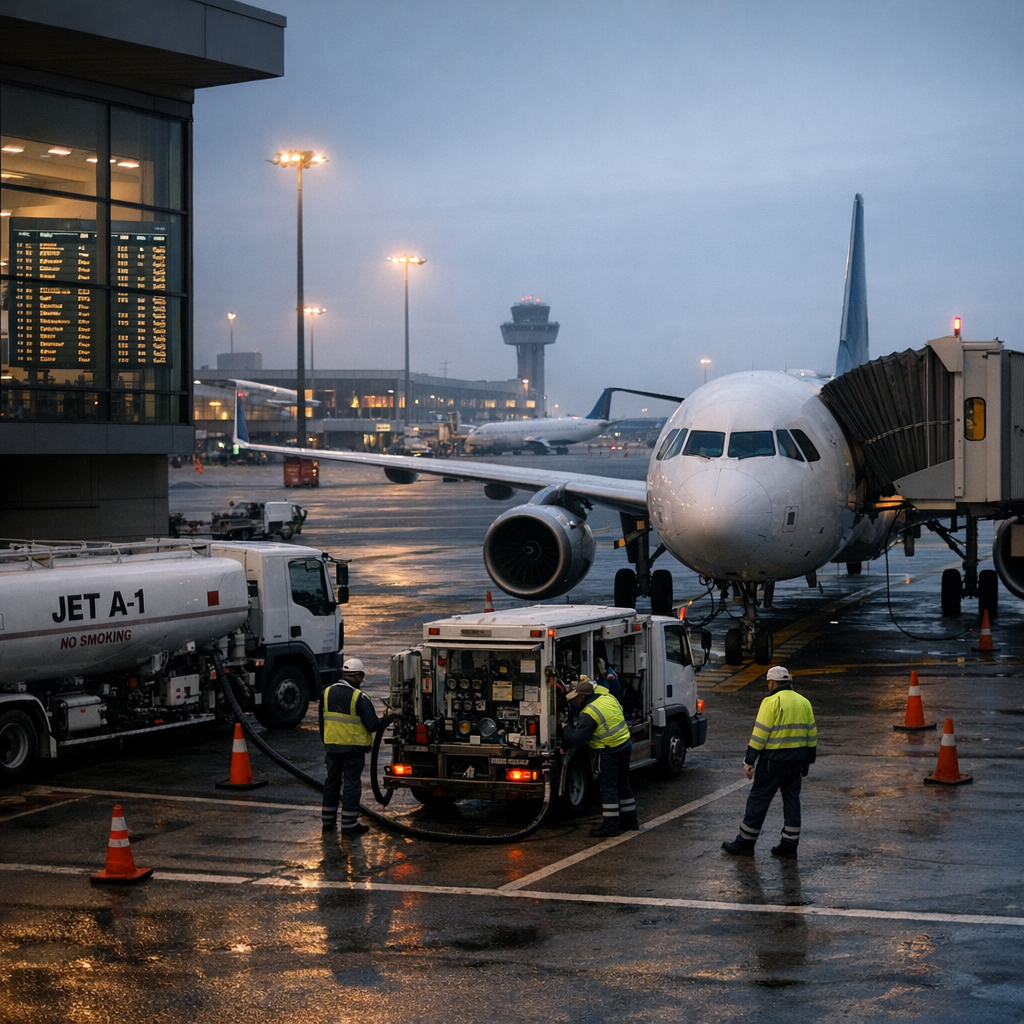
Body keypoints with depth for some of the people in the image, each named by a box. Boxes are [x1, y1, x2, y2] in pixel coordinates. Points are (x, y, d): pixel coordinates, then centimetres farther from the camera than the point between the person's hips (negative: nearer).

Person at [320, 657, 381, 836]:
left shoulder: (327, 693, 5)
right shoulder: (359, 697, -16)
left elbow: (322, 722, 13)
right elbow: (372, 724, -16)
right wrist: (385, 720, 6)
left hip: (331, 745, 6)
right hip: (353, 747, -6)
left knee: (332, 780, 16)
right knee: (352, 783, 1)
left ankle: (328, 821, 21)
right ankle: (349, 823, 2)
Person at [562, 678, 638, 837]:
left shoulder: (589, 714, -21)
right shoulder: (608, 698, 1)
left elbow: (578, 737, -19)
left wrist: (566, 729, 1)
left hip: (609, 752, -8)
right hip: (625, 744, 8)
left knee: (608, 787, -1)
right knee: (623, 784, 18)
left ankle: (610, 825, 0)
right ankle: (630, 820, 26)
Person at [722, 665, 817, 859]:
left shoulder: (772, 702, -12)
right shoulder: (804, 702, 9)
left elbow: (760, 734, -15)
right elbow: (811, 735, 12)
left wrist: (749, 761, -11)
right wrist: (808, 761, 20)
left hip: (773, 759, -7)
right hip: (796, 761, 7)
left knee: (758, 800, 1)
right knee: (792, 800, 13)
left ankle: (745, 843, 7)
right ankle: (789, 844, 12)